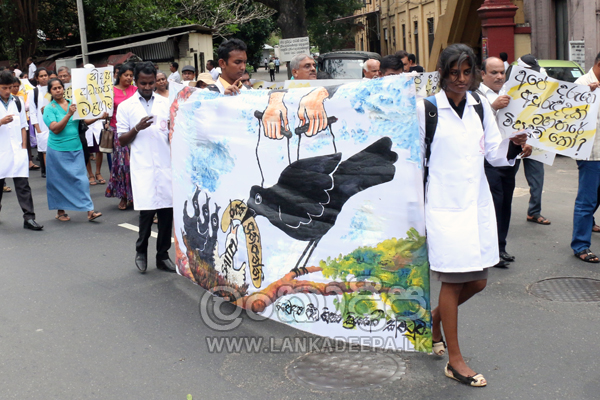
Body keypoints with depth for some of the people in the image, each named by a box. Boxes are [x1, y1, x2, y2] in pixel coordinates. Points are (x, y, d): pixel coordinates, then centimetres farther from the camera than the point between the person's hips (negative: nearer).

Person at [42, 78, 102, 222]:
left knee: (81, 179, -2)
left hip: (76, 148, 3)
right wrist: (69, 114, -23)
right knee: (59, 180, 6)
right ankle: (60, 211, 20)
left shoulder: (73, 103, 7)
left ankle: (89, 210, -5)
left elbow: (85, 120, 5)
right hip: (58, 150, -3)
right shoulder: (49, 108, -4)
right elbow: (55, 129, -16)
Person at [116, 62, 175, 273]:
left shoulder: (166, 104, 11)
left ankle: (162, 256, 16)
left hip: (166, 165, 2)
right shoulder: (126, 107, 6)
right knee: (147, 210, -7)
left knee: (167, 210, 3)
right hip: (142, 167, -2)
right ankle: (141, 251, 17)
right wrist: (137, 129, -11)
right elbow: (122, 141, 5)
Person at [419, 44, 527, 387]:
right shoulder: (426, 109, -5)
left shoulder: (481, 107, 9)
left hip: (477, 202, 5)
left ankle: (435, 317, 37)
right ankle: (455, 361, 12)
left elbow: (495, 154, 9)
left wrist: (515, 144, -9)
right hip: (443, 205, -5)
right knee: (452, 280, -1)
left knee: (477, 281, 9)